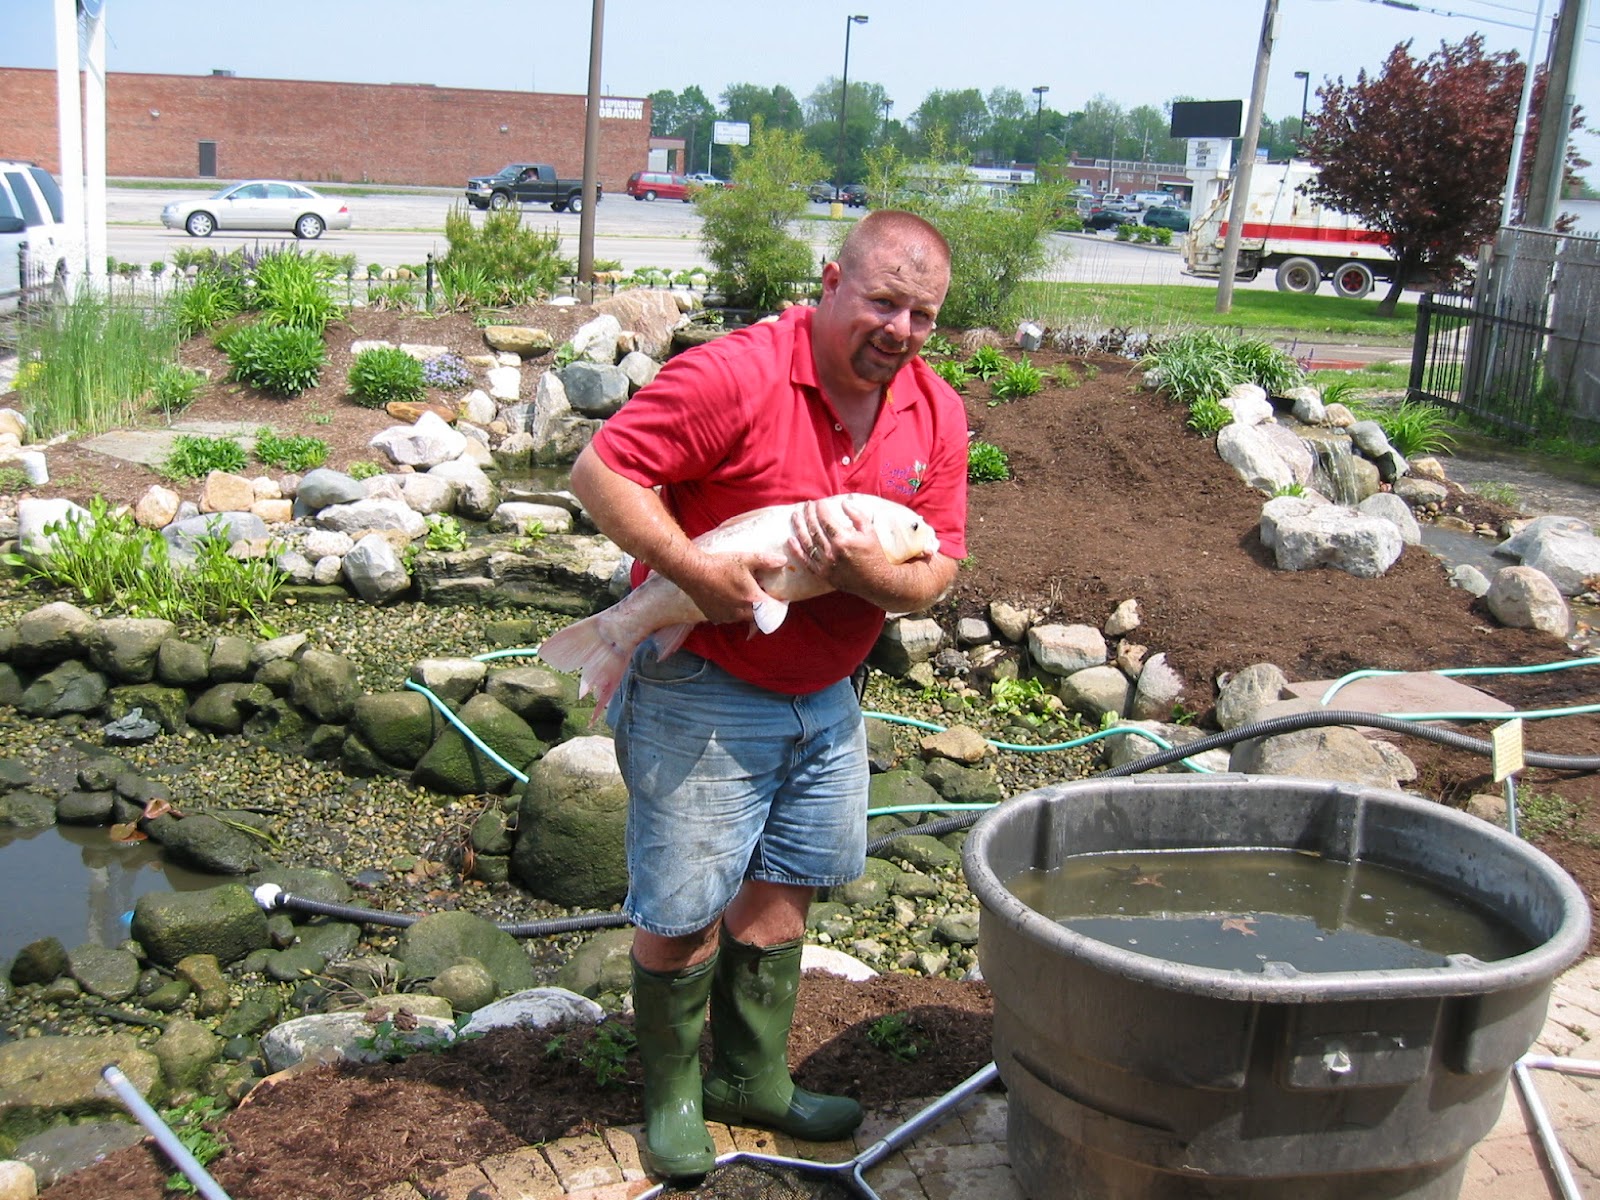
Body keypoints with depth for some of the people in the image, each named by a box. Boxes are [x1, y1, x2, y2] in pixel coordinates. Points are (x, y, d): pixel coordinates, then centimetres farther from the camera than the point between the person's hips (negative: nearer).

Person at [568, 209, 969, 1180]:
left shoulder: (937, 416, -2)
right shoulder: (734, 376, -21)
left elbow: (935, 574, -1)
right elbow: (599, 471, -21)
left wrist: (869, 573, -23)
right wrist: (699, 572, -28)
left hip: (828, 698, 6)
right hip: (702, 691, -6)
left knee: (781, 889, 18)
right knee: (684, 910, 4)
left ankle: (753, 1080, 37)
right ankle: (673, 1095, 28)